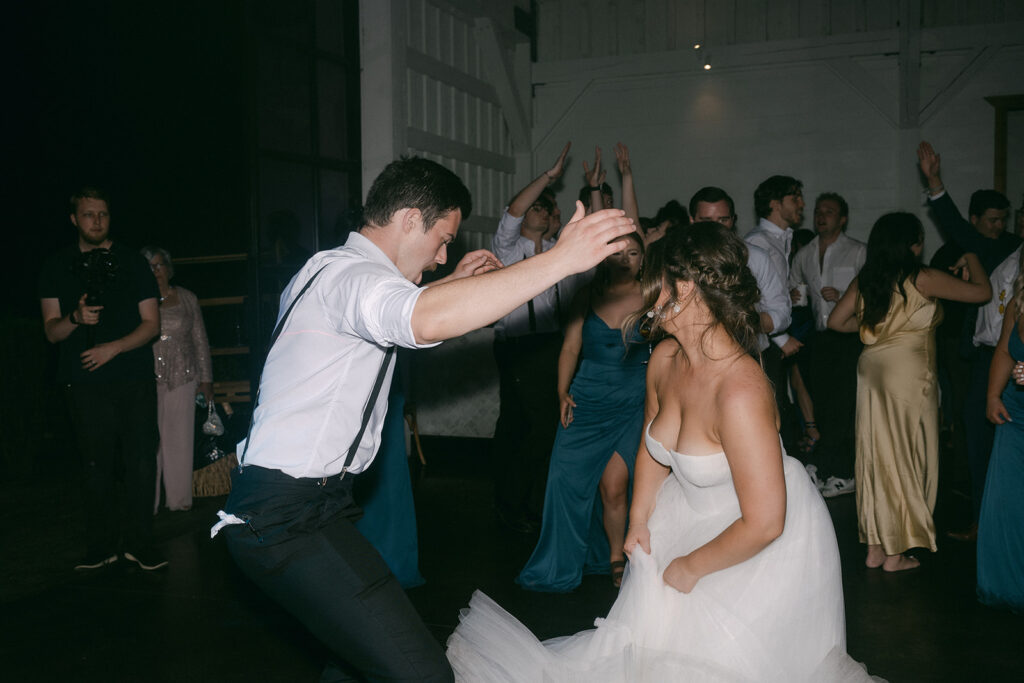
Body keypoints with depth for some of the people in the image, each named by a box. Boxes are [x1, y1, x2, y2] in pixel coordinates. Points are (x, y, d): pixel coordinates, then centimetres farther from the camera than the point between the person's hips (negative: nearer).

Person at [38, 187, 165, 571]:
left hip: (134, 379, 0)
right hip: (86, 382, 1)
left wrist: (114, 347, -12)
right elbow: (52, 331, 6)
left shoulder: (132, 263, 7)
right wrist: (75, 318, -16)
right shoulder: (56, 268, 10)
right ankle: (101, 549, 13)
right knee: (96, 468, 4)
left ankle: (139, 545, 6)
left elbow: (151, 324, 4)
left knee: (140, 463, -2)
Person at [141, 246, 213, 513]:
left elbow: (200, 340, 11)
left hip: (182, 379, 2)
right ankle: (148, 503, 4)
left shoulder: (187, 299, 8)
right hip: (148, 379, -1)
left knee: (180, 438, 5)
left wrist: (206, 378, 8)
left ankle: (179, 499, 15)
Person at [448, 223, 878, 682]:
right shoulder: (664, 359, -11)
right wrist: (639, 520, 8)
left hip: (764, 551, -7)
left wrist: (690, 568, -19)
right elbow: (652, 447, 10)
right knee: (645, 643, 18)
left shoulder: (740, 392, -37)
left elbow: (763, 524, -32)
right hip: (693, 519, 7)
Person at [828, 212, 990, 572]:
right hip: (908, 373, -6)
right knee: (905, 458, 4)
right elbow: (982, 292, -3)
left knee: (875, 455, 11)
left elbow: (835, 321, 8)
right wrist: (971, 260, 16)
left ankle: (874, 547, 19)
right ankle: (895, 553, 11)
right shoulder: (923, 278, -10)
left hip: (872, 370, 6)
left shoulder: (864, 281, 5)